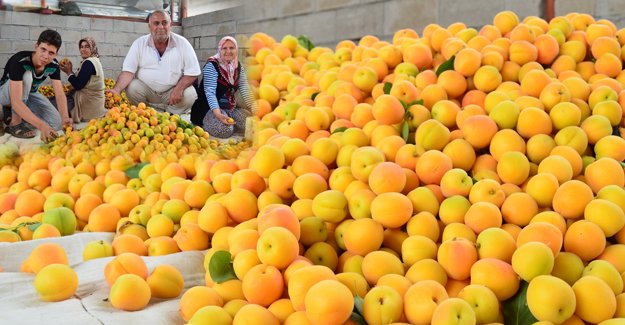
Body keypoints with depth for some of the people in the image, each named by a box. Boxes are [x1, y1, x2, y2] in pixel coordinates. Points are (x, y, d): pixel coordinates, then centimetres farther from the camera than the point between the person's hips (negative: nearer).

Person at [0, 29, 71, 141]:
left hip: (29, 94, 5)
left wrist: (65, 117, -45)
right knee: (26, 76, -36)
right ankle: (15, 123, -22)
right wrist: (41, 125, -57)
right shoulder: (19, 61, -37)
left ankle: (14, 113, 6)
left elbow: (60, 94, -24)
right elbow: (16, 101, -46)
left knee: (57, 123, -15)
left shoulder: (53, 65, -19)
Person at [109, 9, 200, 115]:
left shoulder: (182, 43, -7)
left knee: (189, 95, -27)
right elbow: (128, 71, -10)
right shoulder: (139, 43, -4)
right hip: (145, 89, 1)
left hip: (172, 90, -1)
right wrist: (116, 90, -30)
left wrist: (179, 89, -27)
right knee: (132, 88, -27)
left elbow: (192, 72, -8)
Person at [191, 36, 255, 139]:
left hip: (231, 107, 6)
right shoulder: (212, 65, -17)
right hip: (210, 108, -6)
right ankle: (205, 124, 1)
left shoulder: (238, 67, 3)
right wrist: (218, 114, -39)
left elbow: (245, 90, 0)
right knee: (225, 130, -29)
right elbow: (210, 92, -25)